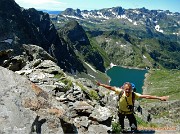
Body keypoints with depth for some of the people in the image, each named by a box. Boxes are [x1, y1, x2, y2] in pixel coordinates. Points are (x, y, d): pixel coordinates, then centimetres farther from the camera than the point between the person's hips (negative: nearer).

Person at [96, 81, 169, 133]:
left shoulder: (134, 95, -33)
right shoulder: (121, 92, -33)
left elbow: (146, 96, -36)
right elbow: (111, 88, -22)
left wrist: (159, 98, -40)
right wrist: (101, 84, -16)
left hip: (130, 112, -1)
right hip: (121, 112, 1)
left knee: (134, 127, -6)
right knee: (121, 124, 26)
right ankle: (122, 129, 59)